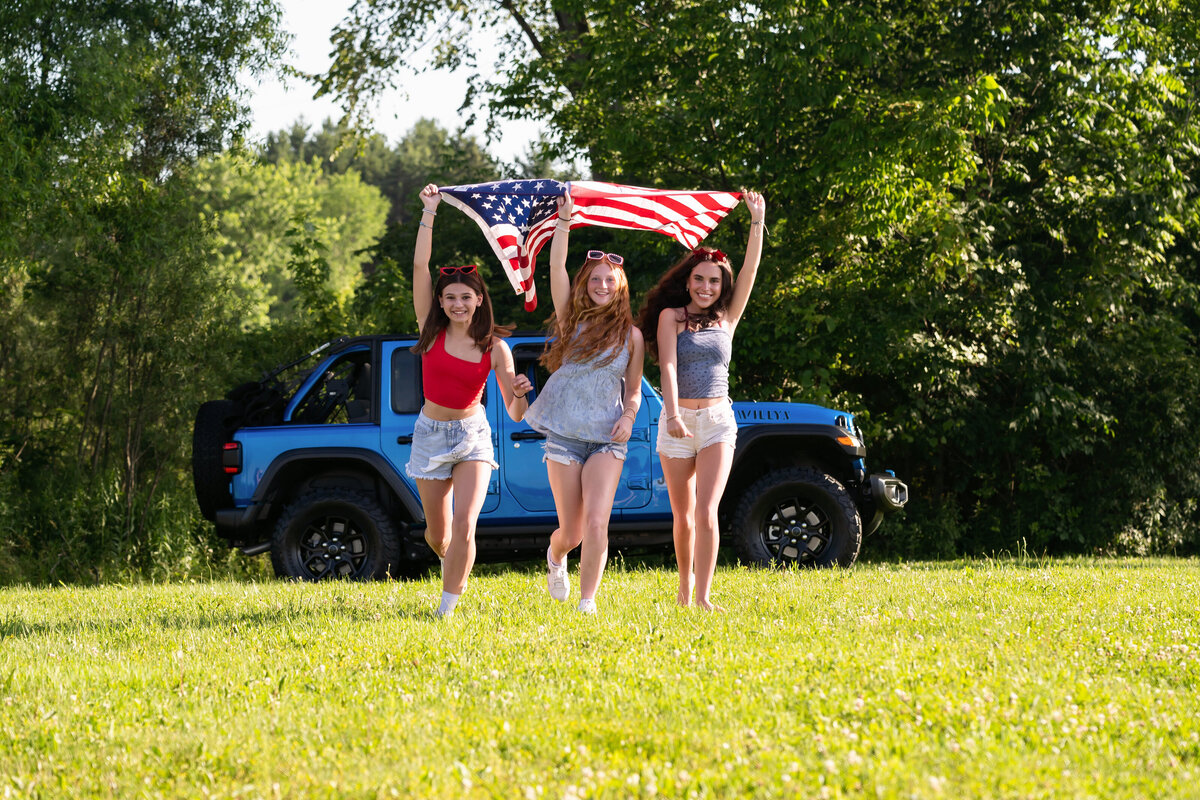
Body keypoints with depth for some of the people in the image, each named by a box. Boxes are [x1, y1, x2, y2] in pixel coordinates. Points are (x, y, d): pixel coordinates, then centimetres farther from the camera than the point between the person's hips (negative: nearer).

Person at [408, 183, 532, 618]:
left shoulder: (494, 348, -6)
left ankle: (446, 608, -9)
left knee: (464, 526, -19)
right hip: (431, 434, 1)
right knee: (438, 535, 9)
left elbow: (516, 414, -6)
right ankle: (452, 566, 46)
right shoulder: (433, 332, -6)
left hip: (473, 435, -1)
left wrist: (520, 394, -29)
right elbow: (419, 266, -14)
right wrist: (429, 214, -18)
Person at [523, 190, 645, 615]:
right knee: (571, 531, 4)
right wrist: (564, 221, -10)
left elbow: (634, 391, 12)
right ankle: (555, 555, 40)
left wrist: (629, 416, -8)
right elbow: (556, 268, -4)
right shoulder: (572, 319, 7)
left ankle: (588, 602, -11)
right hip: (565, 434, 0)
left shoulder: (631, 335, 8)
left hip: (607, 438, 0)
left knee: (596, 522, -16)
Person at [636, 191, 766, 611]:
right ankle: (685, 584, 27)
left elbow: (750, 271, 2)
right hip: (677, 421, -1)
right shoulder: (671, 317, 1)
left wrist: (757, 221, -5)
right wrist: (673, 415, -25)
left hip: (718, 420, 1)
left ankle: (703, 596, -17)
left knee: (707, 511, -13)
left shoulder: (726, 318, 10)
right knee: (683, 514, 7)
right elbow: (669, 367, -12)